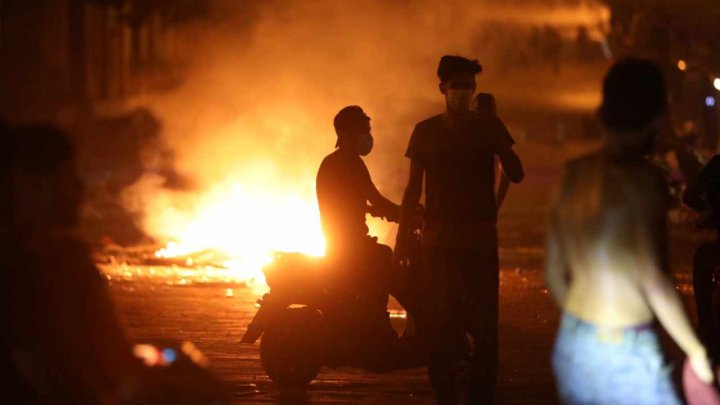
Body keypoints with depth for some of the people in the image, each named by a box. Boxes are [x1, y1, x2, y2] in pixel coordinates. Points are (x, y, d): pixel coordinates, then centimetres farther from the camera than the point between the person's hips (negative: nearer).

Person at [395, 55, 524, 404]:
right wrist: (403, 235, 2)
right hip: (439, 238, 0)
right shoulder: (426, 132, 6)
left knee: (483, 319, -4)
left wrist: (497, 137, -16)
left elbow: (516, 175, -2)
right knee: (442, 319, -4)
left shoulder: (488, 127, 6)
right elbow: (414, 188, 8)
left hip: (480, 237, 0)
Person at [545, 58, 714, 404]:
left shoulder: (574, 175, 6)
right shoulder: (642, 178, -14)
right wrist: (696, 351, -11)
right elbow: (653, 280, -20)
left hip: (570, 347, 7)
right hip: (625, 352, -7)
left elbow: (554, 273, 11)